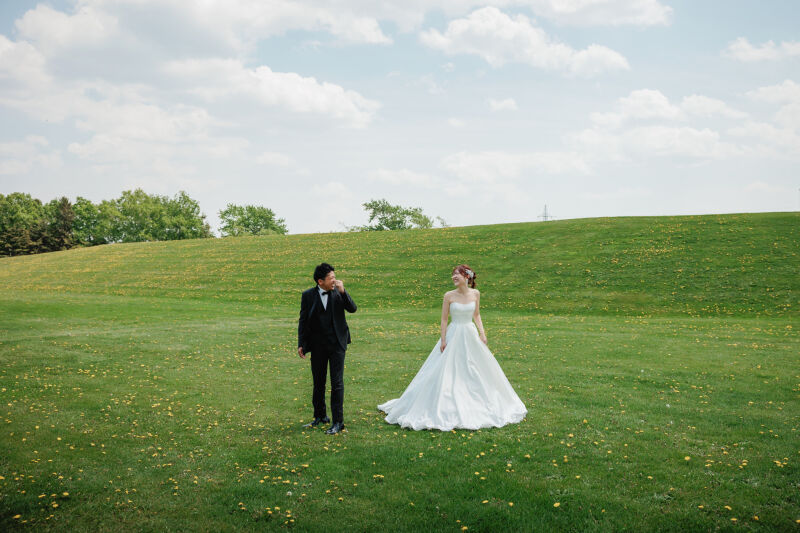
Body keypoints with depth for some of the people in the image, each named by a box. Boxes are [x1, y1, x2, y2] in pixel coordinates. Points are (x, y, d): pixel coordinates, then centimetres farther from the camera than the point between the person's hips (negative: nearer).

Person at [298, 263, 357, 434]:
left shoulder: (338, 292, -2)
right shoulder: (308, 295, -2)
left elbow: (352, 309, -11)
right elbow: (303, 321, 3)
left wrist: (342, 291, -21)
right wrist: (301, 344, 0)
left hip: (337, 343, -1)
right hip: (317, 344, 2)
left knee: (337, 382, -3)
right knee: (318, 382, 14)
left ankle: (338, 422, 3)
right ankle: (320, 416, 32)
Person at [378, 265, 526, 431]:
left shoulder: (475, 293, 1)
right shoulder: (449, 296, -7)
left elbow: (476, 315, 11)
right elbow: (444, 319, -4)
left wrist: (482, 333, 4)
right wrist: (443, 340, -8)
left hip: (471, 335, 3)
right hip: (454, 336, -3)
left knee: (476, 371, 9)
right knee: (448, 372, -4)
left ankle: (477, 406, 26)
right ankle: (448, 409, 5)